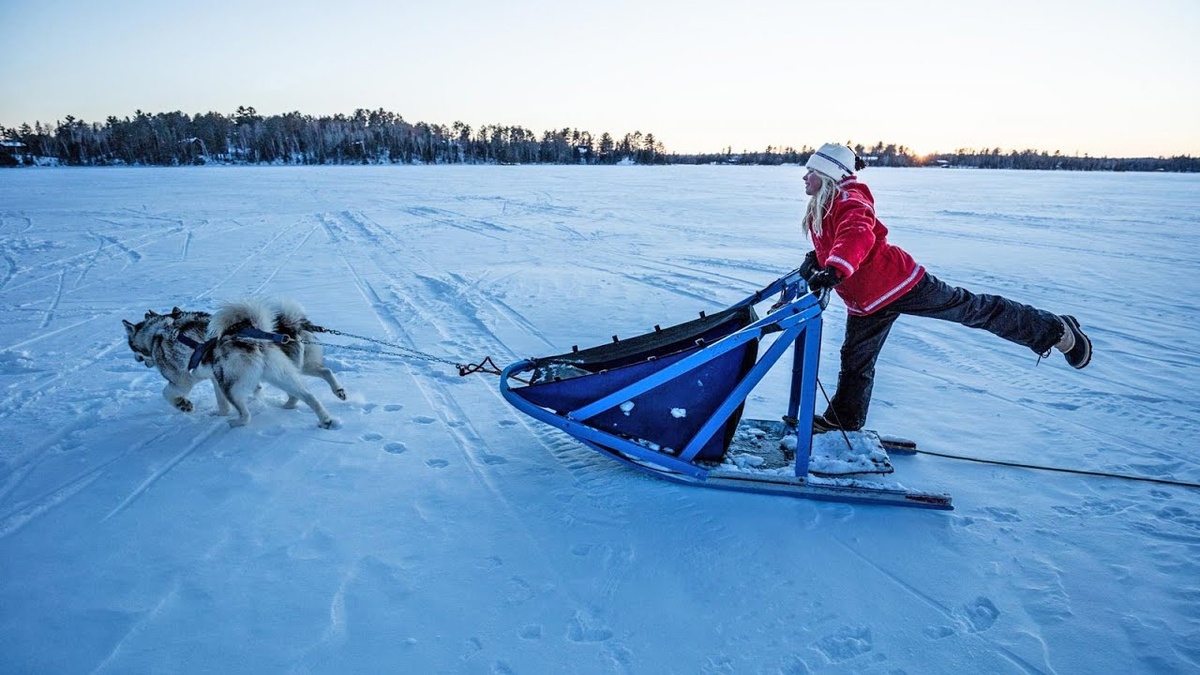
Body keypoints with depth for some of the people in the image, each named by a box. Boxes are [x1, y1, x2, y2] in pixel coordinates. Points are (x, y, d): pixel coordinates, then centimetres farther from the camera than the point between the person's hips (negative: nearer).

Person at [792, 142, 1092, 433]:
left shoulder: (848, 200, -19)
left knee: (972, 309, 4)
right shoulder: (819, 208, 9)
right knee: (855, 362, 14)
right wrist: (815, 260, 3)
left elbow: (858, 236, -40)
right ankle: (844, 421, 29)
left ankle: (1056, 330, 20)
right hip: (866, 302, 9)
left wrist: (834, 269, -55)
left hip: (897, 280, -8)